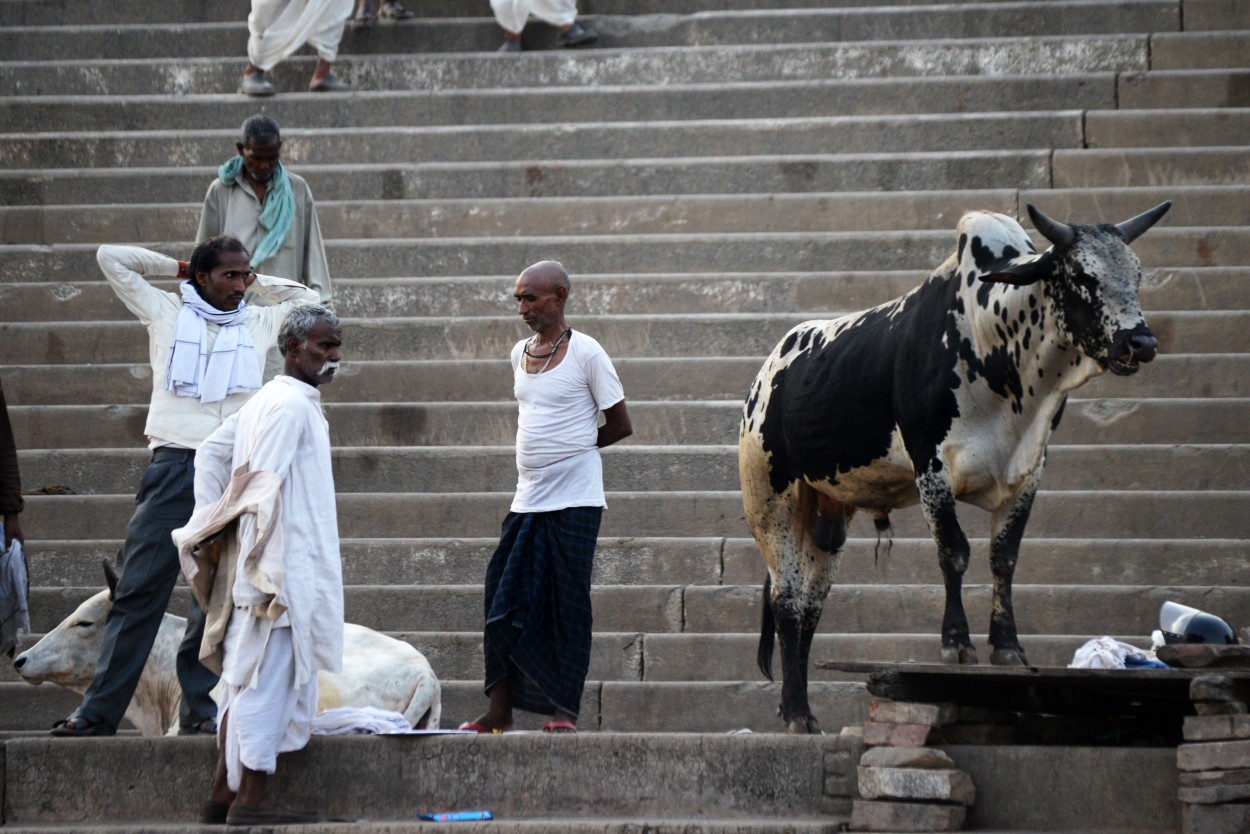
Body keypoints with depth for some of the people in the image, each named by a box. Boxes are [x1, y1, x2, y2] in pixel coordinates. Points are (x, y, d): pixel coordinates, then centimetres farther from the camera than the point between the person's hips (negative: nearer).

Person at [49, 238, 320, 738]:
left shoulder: (260, 323, 18)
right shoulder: (165, 312, 11)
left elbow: (309, 299, 29)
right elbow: (112, 258, 12)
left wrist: (257, 282, 22)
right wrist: (177, 268, 18)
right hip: (174, 465, -2)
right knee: (139, 589, -7)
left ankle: (201, 710, 4)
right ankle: (98, 711, -9)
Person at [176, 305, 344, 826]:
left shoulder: (267, 401, 16)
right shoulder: (291, 405, -14)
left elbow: (210, 454, 23)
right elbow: (264, 487, -21)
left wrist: (212, 528, 17)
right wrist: (267, 571, -23)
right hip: (283, 567, -10)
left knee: (246, 676, 12)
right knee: (267, 677, -8)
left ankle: (224, 793, 16)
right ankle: (252, 798, -6)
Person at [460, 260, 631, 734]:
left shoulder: (585, 354, -7)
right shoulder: (520, 354, 12)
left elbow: (620, 426, -3)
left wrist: (574, 448, 3)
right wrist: (552, 450, 8)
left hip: (574, 500, -6)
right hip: (527, 499, 6)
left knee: (568, 606, -2)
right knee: (505, 603, 2)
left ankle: (565, 710, 5)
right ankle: (499, 711, 6)